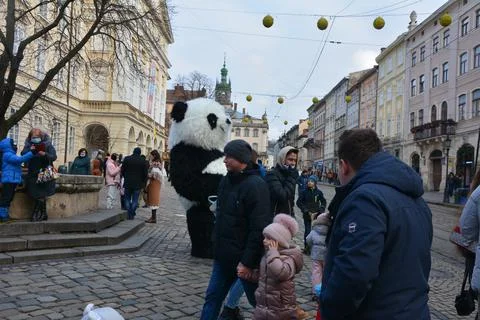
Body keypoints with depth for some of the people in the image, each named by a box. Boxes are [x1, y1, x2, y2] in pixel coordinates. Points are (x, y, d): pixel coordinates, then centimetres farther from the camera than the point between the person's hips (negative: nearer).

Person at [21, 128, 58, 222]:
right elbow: (23, 154, -3)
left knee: (40, 195, -6)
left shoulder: (47, 145, -5)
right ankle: (43, 214, 15)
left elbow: (54, 157, -9)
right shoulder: (29, 145, 5)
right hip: (33, 174, 3)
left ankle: (36, 213, 6)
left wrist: (45, 154, -27)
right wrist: (29, 150, -22)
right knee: (38, 195, 4)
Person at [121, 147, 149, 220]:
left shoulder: (126, 159, -2)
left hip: (128, 183, 1)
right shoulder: (143, 161, -5)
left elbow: (122, 170, 3)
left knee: (127, 199, 11)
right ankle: (132, 215, 8)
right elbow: (145, 174, -3)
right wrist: (143, 183, 11)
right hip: (138, 184, -1)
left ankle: (129, 215, 8)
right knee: (135, 200, 7)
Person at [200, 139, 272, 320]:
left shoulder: (255, 185, -20)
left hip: (243, 258, -8)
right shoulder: (226, 181, 6)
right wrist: (217, 243, 16)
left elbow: (259, 229, -23)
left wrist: (248, 261, -23)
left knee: (259, 303, 11)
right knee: (212, 297, 15)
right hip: (223, 256, 8)